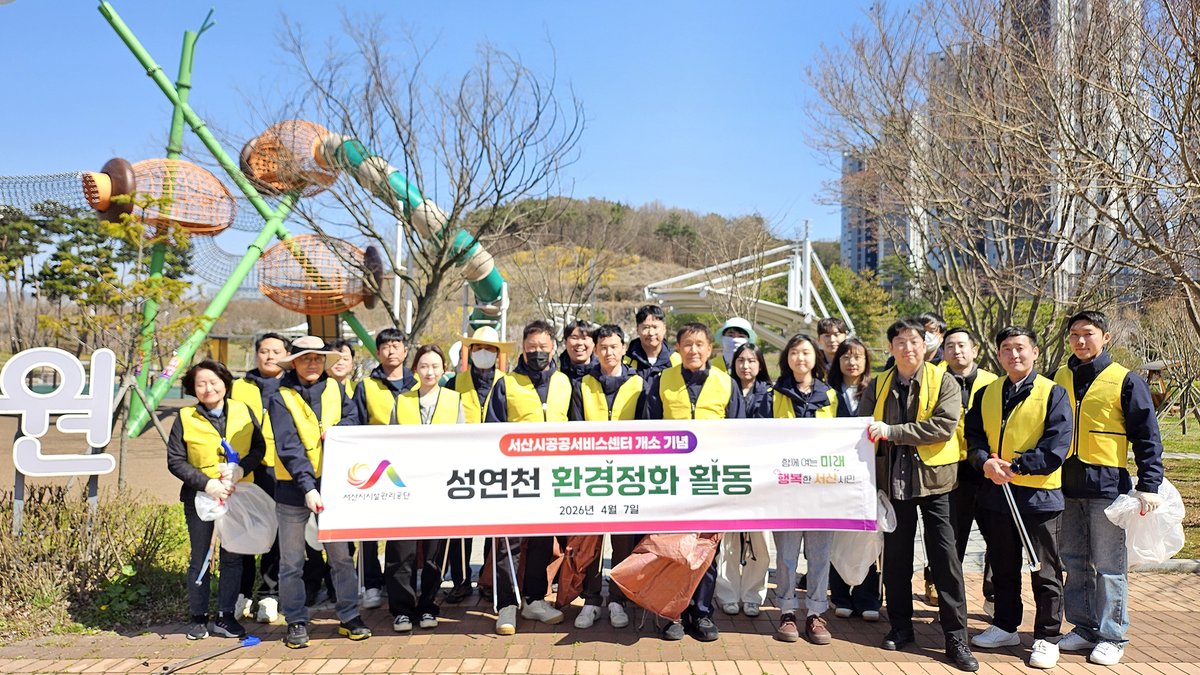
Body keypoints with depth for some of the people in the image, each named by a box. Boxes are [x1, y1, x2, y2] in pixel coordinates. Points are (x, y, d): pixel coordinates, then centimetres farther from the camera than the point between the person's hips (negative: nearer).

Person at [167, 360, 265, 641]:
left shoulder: (243, 412, 2)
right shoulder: (185, 418, -2)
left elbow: (259, 447, 1)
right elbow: (175, 461, -5)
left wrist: (240, 470, -18)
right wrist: (207, 484, -16)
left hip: (238, 495, 1)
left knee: (233, 558, 7)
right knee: (200, 559, 10)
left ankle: (225, 616, 18)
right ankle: (199, 617, 23)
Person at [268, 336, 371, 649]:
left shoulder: (335, 388, 5)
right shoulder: (281, 399, -7)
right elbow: (289, 449, -16)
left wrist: (336, 430, -16)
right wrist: (308, 488, -25)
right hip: (294, 489, -2)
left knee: (341, 555, 8)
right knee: (292, 562, 7)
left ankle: (349, 616, 19)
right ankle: (296, 622, 20)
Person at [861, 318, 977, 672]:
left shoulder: (943, 381, -3)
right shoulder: (878, 386, 7)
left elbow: (944, 426, -16)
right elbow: (862, 427, 6)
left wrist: (893, 432, -21)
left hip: (933, 477, -3)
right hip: (894, 480, 3)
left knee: (945, 556, -2)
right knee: (895, 556, 10)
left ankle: (956, 636, 7)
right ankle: (900, 627, 24)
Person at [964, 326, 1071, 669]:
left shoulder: (1053, 393, -6)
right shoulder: (986, 393, 8)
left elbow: (1056, 447, -14)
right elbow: (973, 435, 6)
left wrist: (1015, 466, -18)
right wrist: (985, 462, -14)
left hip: (1039, 495, -4)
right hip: (996, 493, 5)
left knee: (1045, 572, 5)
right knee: (1003, 567, 17)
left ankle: (1047, 638, 17)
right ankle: (1005, 627, 31)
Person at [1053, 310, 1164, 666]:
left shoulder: (1125, 380, -4)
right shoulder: (1061, 377, 10)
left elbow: (1147, 436, -4)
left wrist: (1149, 485, -11)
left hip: (1107, 484, -5)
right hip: (1066, 485, 5)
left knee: (1108, 566, 1)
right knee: (1075, 563, 11)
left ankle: (1112, 637, 12)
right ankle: (1084, 628, 23)